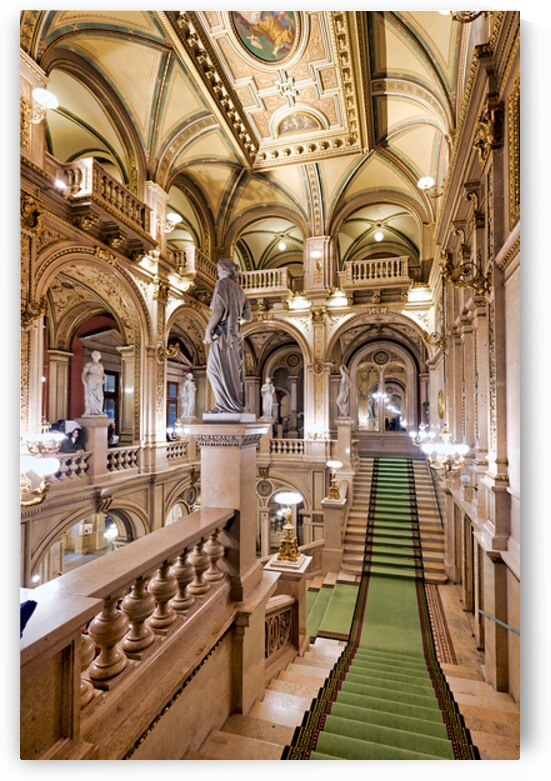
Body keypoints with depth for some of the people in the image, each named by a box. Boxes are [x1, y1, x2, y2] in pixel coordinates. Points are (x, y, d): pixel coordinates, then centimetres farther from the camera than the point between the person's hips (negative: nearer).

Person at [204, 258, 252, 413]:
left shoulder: (222, 284, -4)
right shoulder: (239, 289, 18)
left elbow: (218, 309, -16)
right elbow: (248, 316, 16)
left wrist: (208, 330, -14)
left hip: (223, 333, -8)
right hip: (235, 334, 8)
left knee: (222, 370, -6)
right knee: (232, 370, 9)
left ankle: (228, 405, -6)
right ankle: (236, 405, 10)